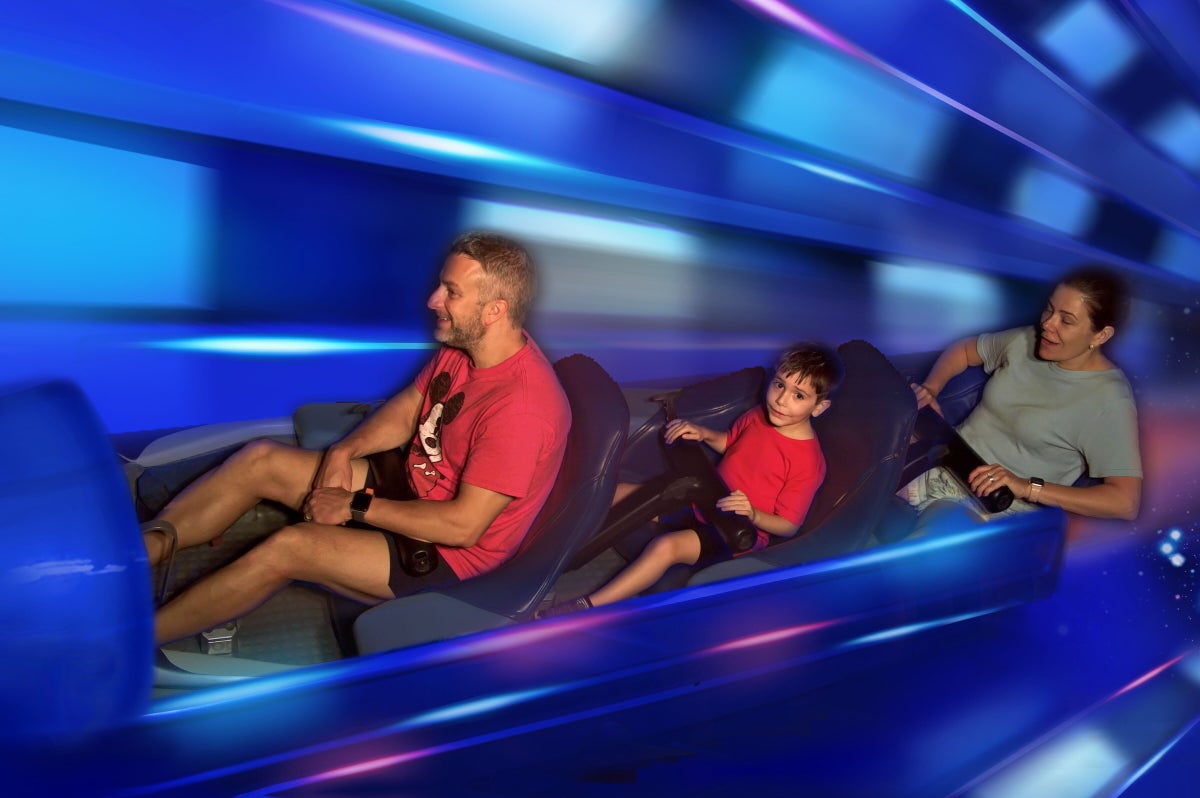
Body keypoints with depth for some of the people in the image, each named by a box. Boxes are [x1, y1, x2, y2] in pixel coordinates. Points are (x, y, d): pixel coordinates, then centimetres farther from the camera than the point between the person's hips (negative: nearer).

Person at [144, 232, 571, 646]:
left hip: (451, 550, -9)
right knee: (259, 459, 1)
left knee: (289, 548, -21)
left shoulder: (521, 408, -32)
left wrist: (357, 508, -20)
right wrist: (343, 451, -8)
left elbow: (463, 525, -28)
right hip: (407, 482, 9)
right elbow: (407, 408, 9)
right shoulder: (464, 345, -4)